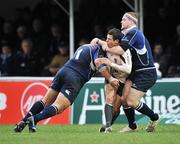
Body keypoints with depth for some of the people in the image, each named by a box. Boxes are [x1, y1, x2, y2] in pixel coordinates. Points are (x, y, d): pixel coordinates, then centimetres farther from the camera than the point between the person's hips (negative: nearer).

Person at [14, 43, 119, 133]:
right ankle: (34, 119, -35)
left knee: (45, 101, 9)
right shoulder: (97, 51, 1)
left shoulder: (85, 46, 25)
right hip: (75, 79, -7)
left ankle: (23, 122, 0)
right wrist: (110, 79, -12)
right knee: (58, 107, -15)